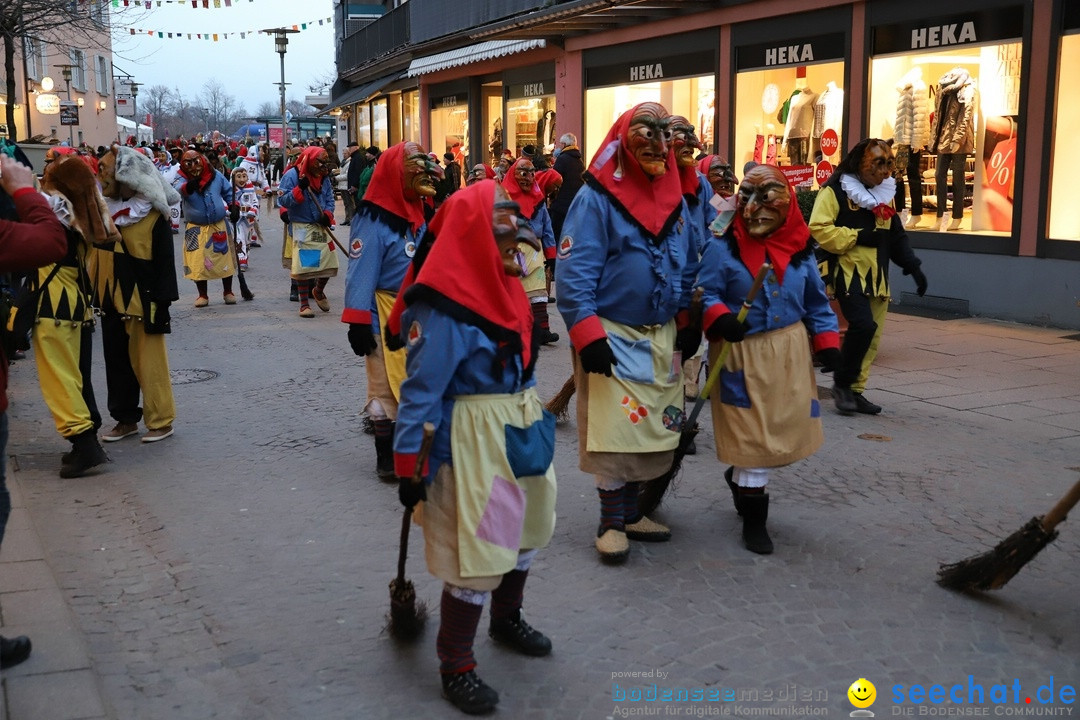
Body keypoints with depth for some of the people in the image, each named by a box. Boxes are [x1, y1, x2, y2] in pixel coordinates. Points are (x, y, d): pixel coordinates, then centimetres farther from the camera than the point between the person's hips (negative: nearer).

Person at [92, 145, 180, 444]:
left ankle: (160, 421, 12)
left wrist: (161, 304, -15)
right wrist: (93, 293, 9)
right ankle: (125, 419, 24)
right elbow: (93, 251, 13)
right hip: (110, 299, 7)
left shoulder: (153, 215, -12)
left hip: (142, 301, -7)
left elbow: (164, 263, -12)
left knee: (149, 363, 1)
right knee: (117, 362, 13)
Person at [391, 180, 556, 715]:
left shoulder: (502, 287, 5)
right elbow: (421, 390, -21)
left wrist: (536, 417, 20)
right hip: (473, 439, -10)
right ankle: (455, 666, 17)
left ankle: (507, 617, 49)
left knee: (526, 526, 24)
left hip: (521, 429, 10)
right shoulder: (445, 308, -22)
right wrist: (408, 465, -20)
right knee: (476, 548, -2)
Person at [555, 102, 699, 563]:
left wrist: (686, 321, 13)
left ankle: (630, 511, 26)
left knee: (652, 426, 11)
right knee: (614, 429, -6)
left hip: (661, 335, 7)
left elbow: (688, 266, 18)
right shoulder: (596, 198, -12)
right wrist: (588, 335, -22)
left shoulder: (676, 197, 9)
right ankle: (612, 522, 9)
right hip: (613, 334, -6)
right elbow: (573, 272, -17)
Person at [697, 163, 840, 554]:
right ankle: (753, 518, 16)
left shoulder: (800, 251, 5)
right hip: (743, 354, -5)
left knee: (787, 431, 12)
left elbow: (816, 303, 11)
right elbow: (706, 295, -10)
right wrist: (720, 319, -29)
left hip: (790, 353, 5)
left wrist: (827, 342, 1)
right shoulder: (721, 248, -8)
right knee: (753, 435, 0)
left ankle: (742, 477, 41)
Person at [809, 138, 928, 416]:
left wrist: (913, 267, 11)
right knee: (863, 325, -22)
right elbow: (818, 228, -15)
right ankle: (841, 383, -4)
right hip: (849, 272, -7)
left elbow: (897, 235, 22)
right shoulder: (835, 191, -6)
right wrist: (857, 236, -17)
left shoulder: (886, 193, 17)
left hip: (877, 276, 7)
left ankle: (855, 390, 15)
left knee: (873, 335, 5)